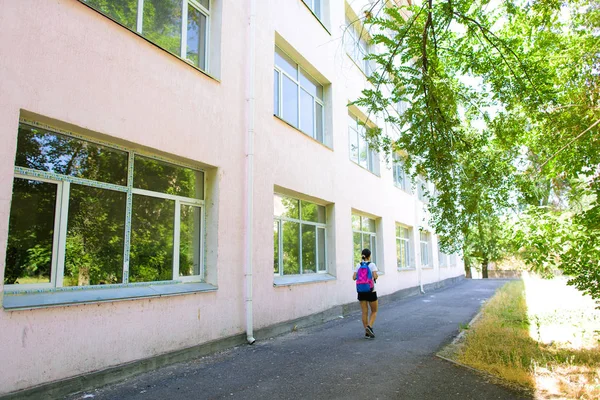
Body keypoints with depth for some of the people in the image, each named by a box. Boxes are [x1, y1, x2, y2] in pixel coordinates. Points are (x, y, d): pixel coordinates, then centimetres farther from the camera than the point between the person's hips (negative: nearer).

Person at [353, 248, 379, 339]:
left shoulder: (358, 265, 1)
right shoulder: (372, 265, -9)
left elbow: (354, 277, -4)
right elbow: (375, 276, -21)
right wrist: (375, 277, 1)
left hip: (361, 292, 3)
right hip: (371, 291, -3)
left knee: (365, 312, 9)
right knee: (374, 311, 12)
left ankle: (367, 332, 10)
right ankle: (369, 326, -10)